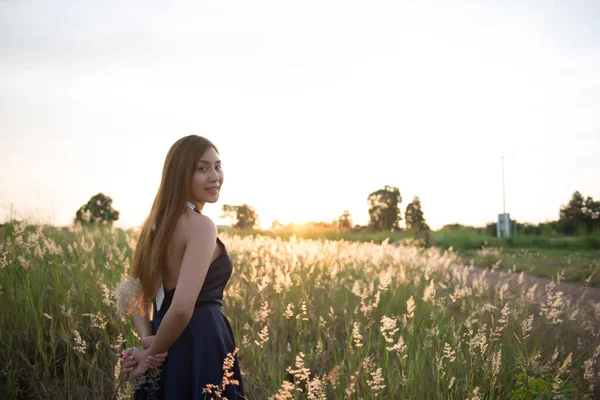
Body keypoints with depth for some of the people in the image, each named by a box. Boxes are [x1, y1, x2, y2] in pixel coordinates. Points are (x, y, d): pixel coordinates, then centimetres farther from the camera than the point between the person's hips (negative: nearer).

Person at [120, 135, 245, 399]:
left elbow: (137, 295, 11)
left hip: (164, 357, 8)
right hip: (200, 351, -8)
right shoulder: (200, 225, -17)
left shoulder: (157, 224, 9)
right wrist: (152, 351, -11)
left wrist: (148, 340, -4)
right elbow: (182, 309, -25)